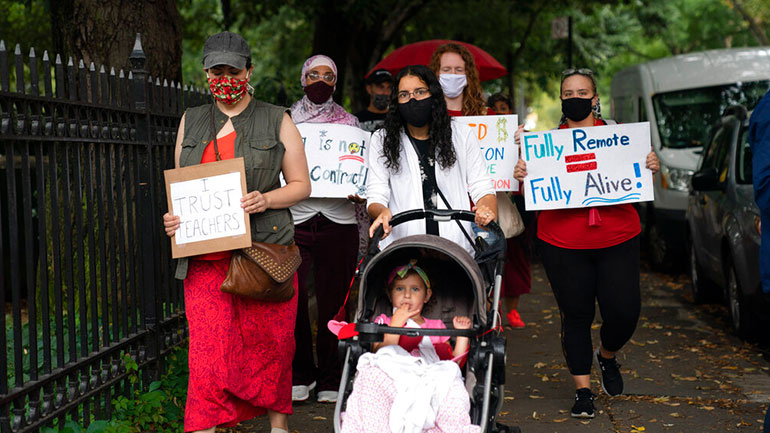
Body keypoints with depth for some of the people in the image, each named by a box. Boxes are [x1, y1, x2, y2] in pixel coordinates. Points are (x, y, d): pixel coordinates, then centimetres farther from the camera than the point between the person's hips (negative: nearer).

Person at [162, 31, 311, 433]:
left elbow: (301, 185, 6)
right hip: (205, 259, 2)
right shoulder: (191, 122, 17)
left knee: (270, 346, 1)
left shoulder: (277, 121, 8)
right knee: (207, 352, -8)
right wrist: (173, 218, 0)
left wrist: (266, 199, -13)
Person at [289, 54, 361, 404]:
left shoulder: (349, 122, 12)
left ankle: (330, 379, 11)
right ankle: (301, 374, 8)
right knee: (292, 297, -7)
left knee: (334, 300, 1)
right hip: (296, 218, 0)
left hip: (339, 221, 0)